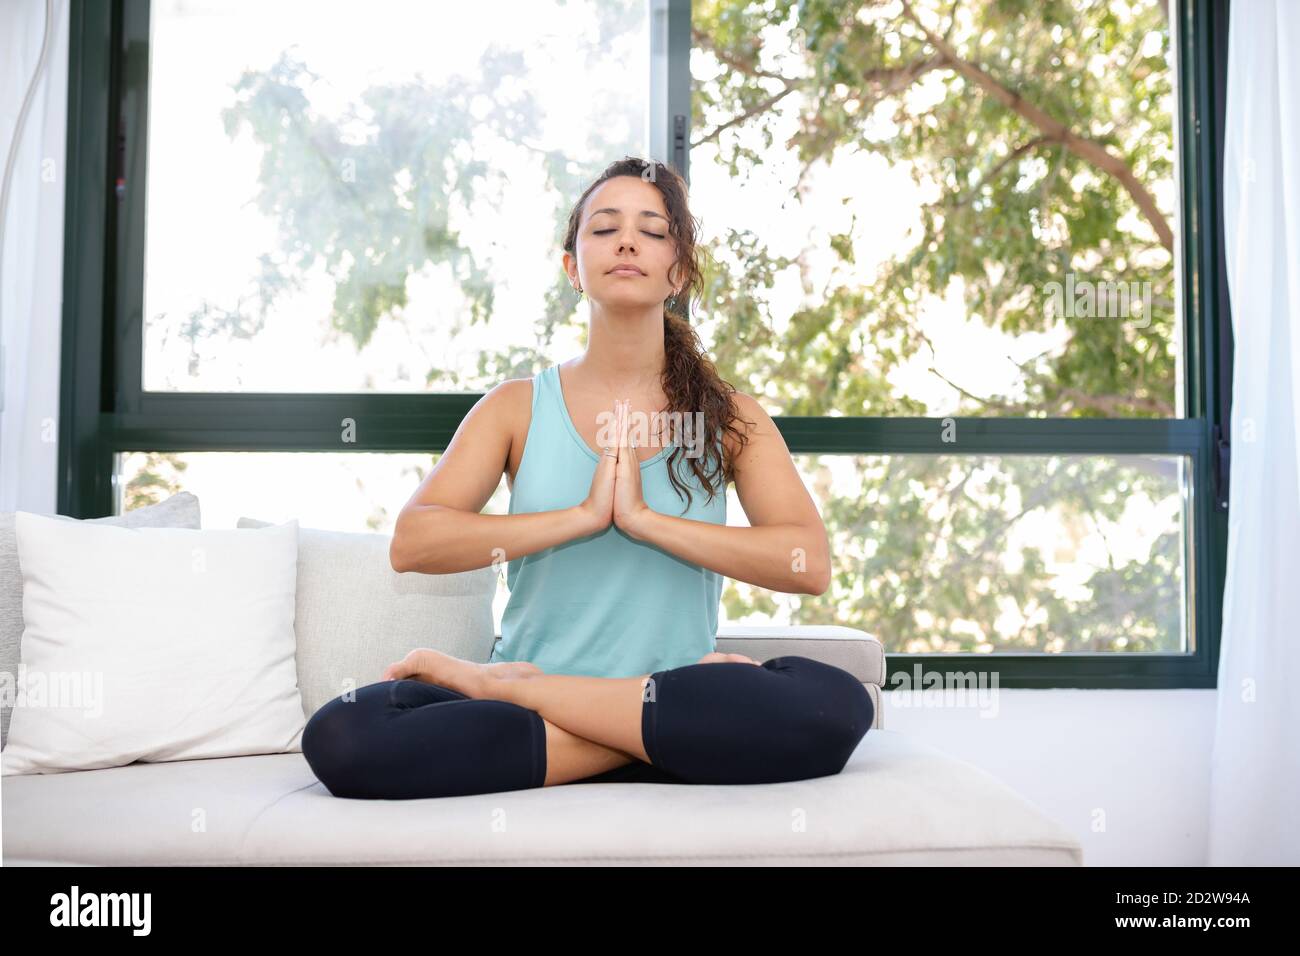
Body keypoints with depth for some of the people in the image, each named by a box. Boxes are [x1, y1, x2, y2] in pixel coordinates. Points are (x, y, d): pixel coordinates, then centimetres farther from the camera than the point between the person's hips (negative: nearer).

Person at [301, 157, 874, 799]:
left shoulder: (729, 417, 8)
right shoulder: (517, 407, 8)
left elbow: (808, 564, -8)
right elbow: (411, 543, -7)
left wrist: (644, 519, -15)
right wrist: (582, 516, -14)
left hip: (673, 689, 2)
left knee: (836, 705, -32)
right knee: (341, 736, -27)